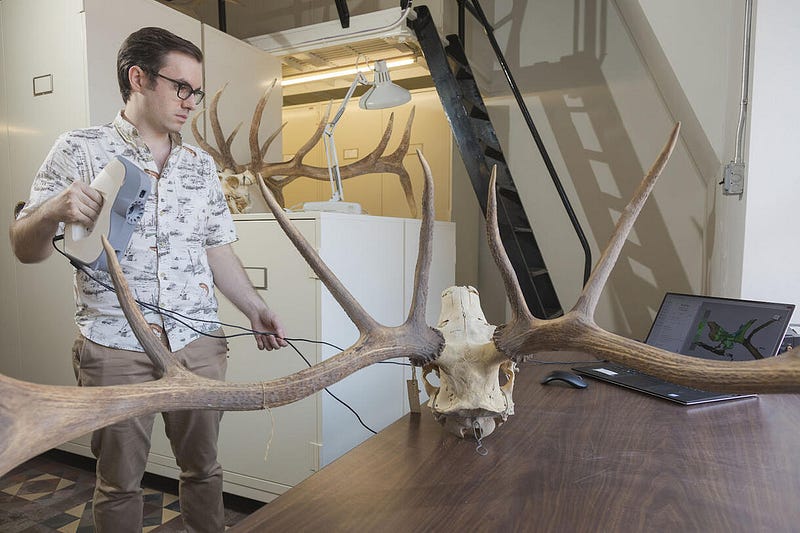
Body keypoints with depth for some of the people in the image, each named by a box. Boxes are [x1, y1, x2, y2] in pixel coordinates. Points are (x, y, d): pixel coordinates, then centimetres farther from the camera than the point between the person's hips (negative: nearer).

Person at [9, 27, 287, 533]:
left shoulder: (202, 163, 10)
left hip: (198, 343, 3)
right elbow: (26, 249, -2)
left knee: (203, 467, 14)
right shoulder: (80, 150, -1)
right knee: (119, 482, 12)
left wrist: (256, 309, 4)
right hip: (115, 348, -3)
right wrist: (52, 211, -23)